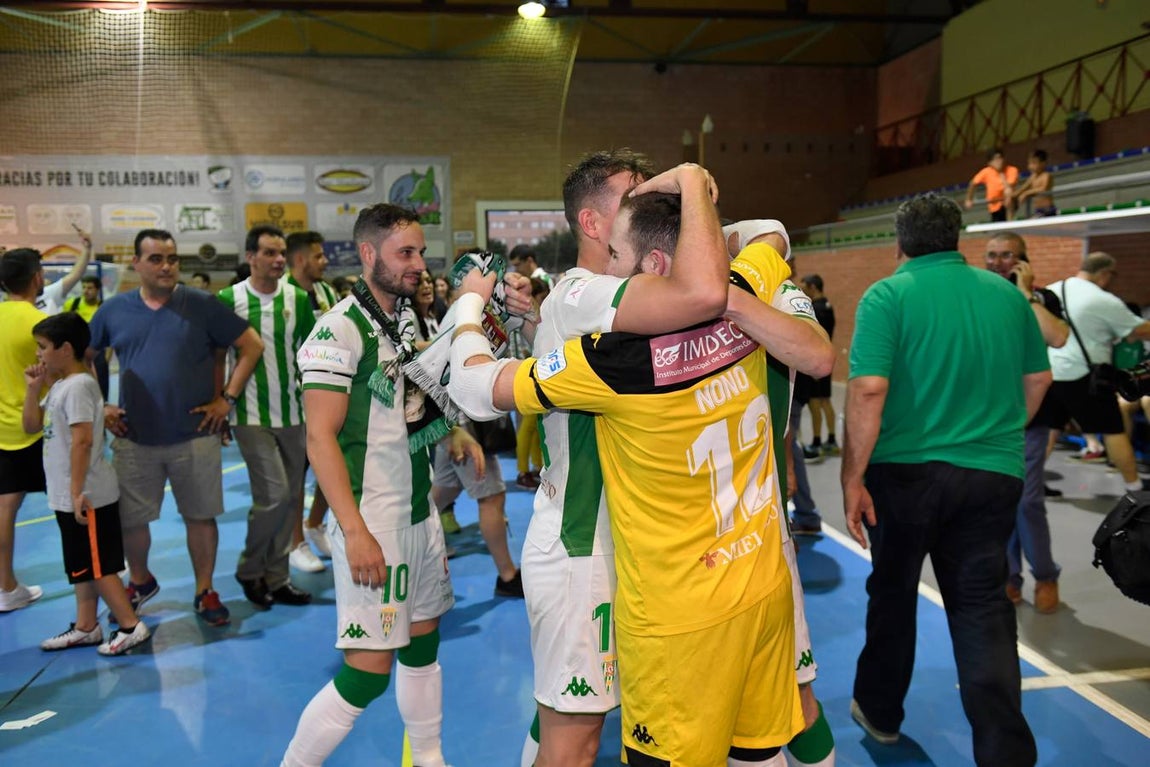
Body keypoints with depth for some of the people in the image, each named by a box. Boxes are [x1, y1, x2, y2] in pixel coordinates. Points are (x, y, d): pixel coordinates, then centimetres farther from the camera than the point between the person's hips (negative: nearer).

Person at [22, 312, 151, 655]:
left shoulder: (77, 386, -18)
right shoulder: (59, 386, 12)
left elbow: (82, 440, -24)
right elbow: (32, 426, 16)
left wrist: (77, 492, -25)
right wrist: (33, 388, 5)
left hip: (87, 496, -10)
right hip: (66, 496, 10)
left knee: (97, 565, -2)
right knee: (82, 565, 17)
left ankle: (131, 626, 7)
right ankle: (85, 627, 28)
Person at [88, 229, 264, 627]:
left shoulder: (202, 305, -5)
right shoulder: (114, 310, 3)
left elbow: (252, 346, -4)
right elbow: (80, 358, 15)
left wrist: (227, 398, -7)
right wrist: (99, 407, 6)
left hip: (195, 437, -2)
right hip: (133, 440, 2)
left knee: (200, 516, 7)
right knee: (130, 519, 12)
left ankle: (205, 592, 23)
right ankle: (140, 582, 38)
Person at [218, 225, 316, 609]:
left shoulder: (298, 299, 3)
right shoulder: (228, 300, -5)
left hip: (292, 413, 4)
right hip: (251, 415, -4)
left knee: (291, 498, 7)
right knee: (274, 495, -10)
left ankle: (276, 578, 21)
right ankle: (250, 569, 14)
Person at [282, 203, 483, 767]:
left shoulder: (407, 318, 9)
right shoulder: (341, 329, -15)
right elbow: (320, 438, -18)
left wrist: (453, 432, 5)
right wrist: (354, 531, -22)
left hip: (420, 509, 8)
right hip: (372, 521, -8)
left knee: (424, 642, 17)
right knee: (368, 672, -5)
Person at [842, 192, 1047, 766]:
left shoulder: (888, 295, -10)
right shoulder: (1007, 294, 5)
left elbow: (868, 391, -20)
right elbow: (1038, 379, 15)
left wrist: (852, 477, -15)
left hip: (904, 469, -3)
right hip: (993, 473, 3)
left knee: (892, 593, 16)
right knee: (984, 606, 10)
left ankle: (880, 712, 34)